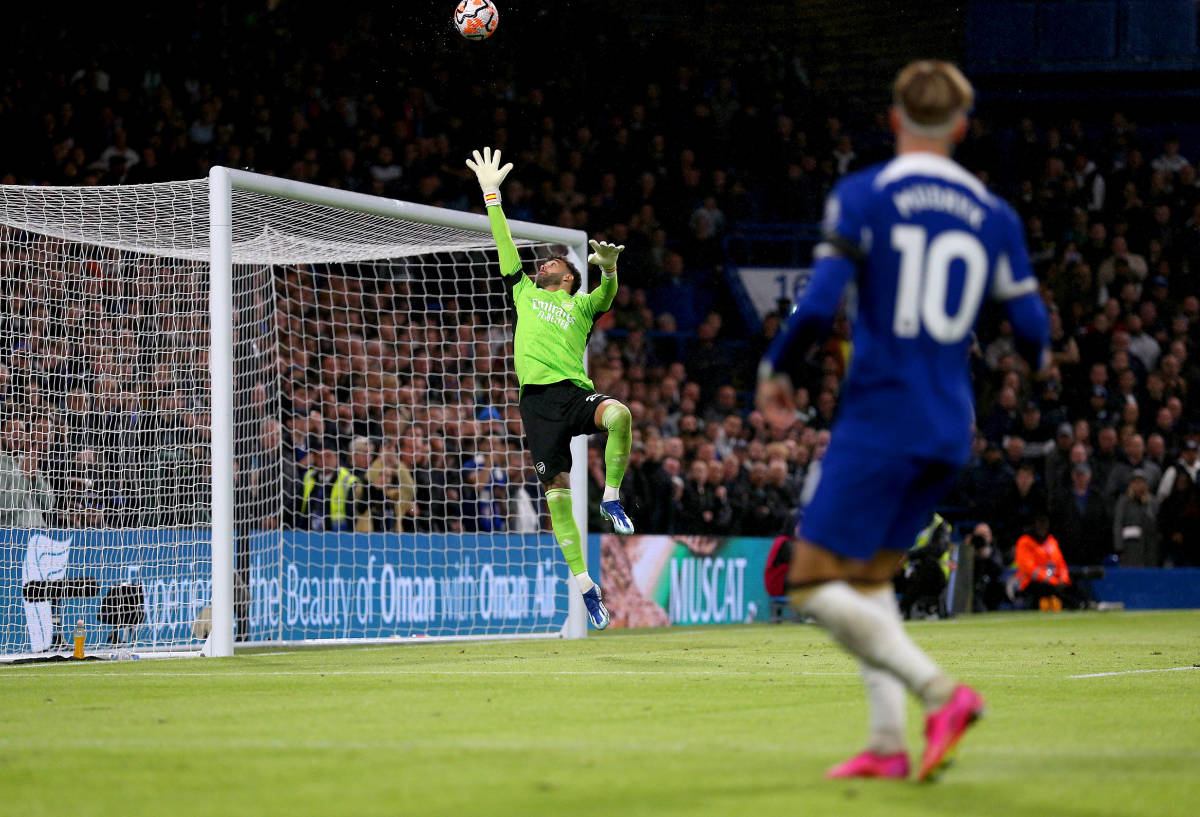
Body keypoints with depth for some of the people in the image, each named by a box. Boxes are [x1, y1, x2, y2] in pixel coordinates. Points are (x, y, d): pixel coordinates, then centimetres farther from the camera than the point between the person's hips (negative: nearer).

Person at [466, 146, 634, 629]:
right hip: (536, 401, 2)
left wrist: (609, 267, -24)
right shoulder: (524, 292, 24)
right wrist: (491, 193, 22)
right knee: (557, 491, -4)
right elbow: (504, 244, 24)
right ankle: (584, 585, -1)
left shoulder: (581, 304, 17)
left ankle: (612, 498, -14)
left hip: (574, 391, -2)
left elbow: (607, 294, -4)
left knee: (620, 415, -33)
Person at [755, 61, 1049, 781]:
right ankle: (888, 743, 7)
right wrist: (1038, 355, 32)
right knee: (867, 576, 18)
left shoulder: (862, 197, -6)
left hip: (880, 418, -6)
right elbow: (1032, 330, 8)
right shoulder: (994, 215, 6)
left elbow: (818, 307, -14)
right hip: (951, 431, 6)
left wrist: (774, 370, 3)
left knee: (816, 584, -4)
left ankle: (939, 692, -21)